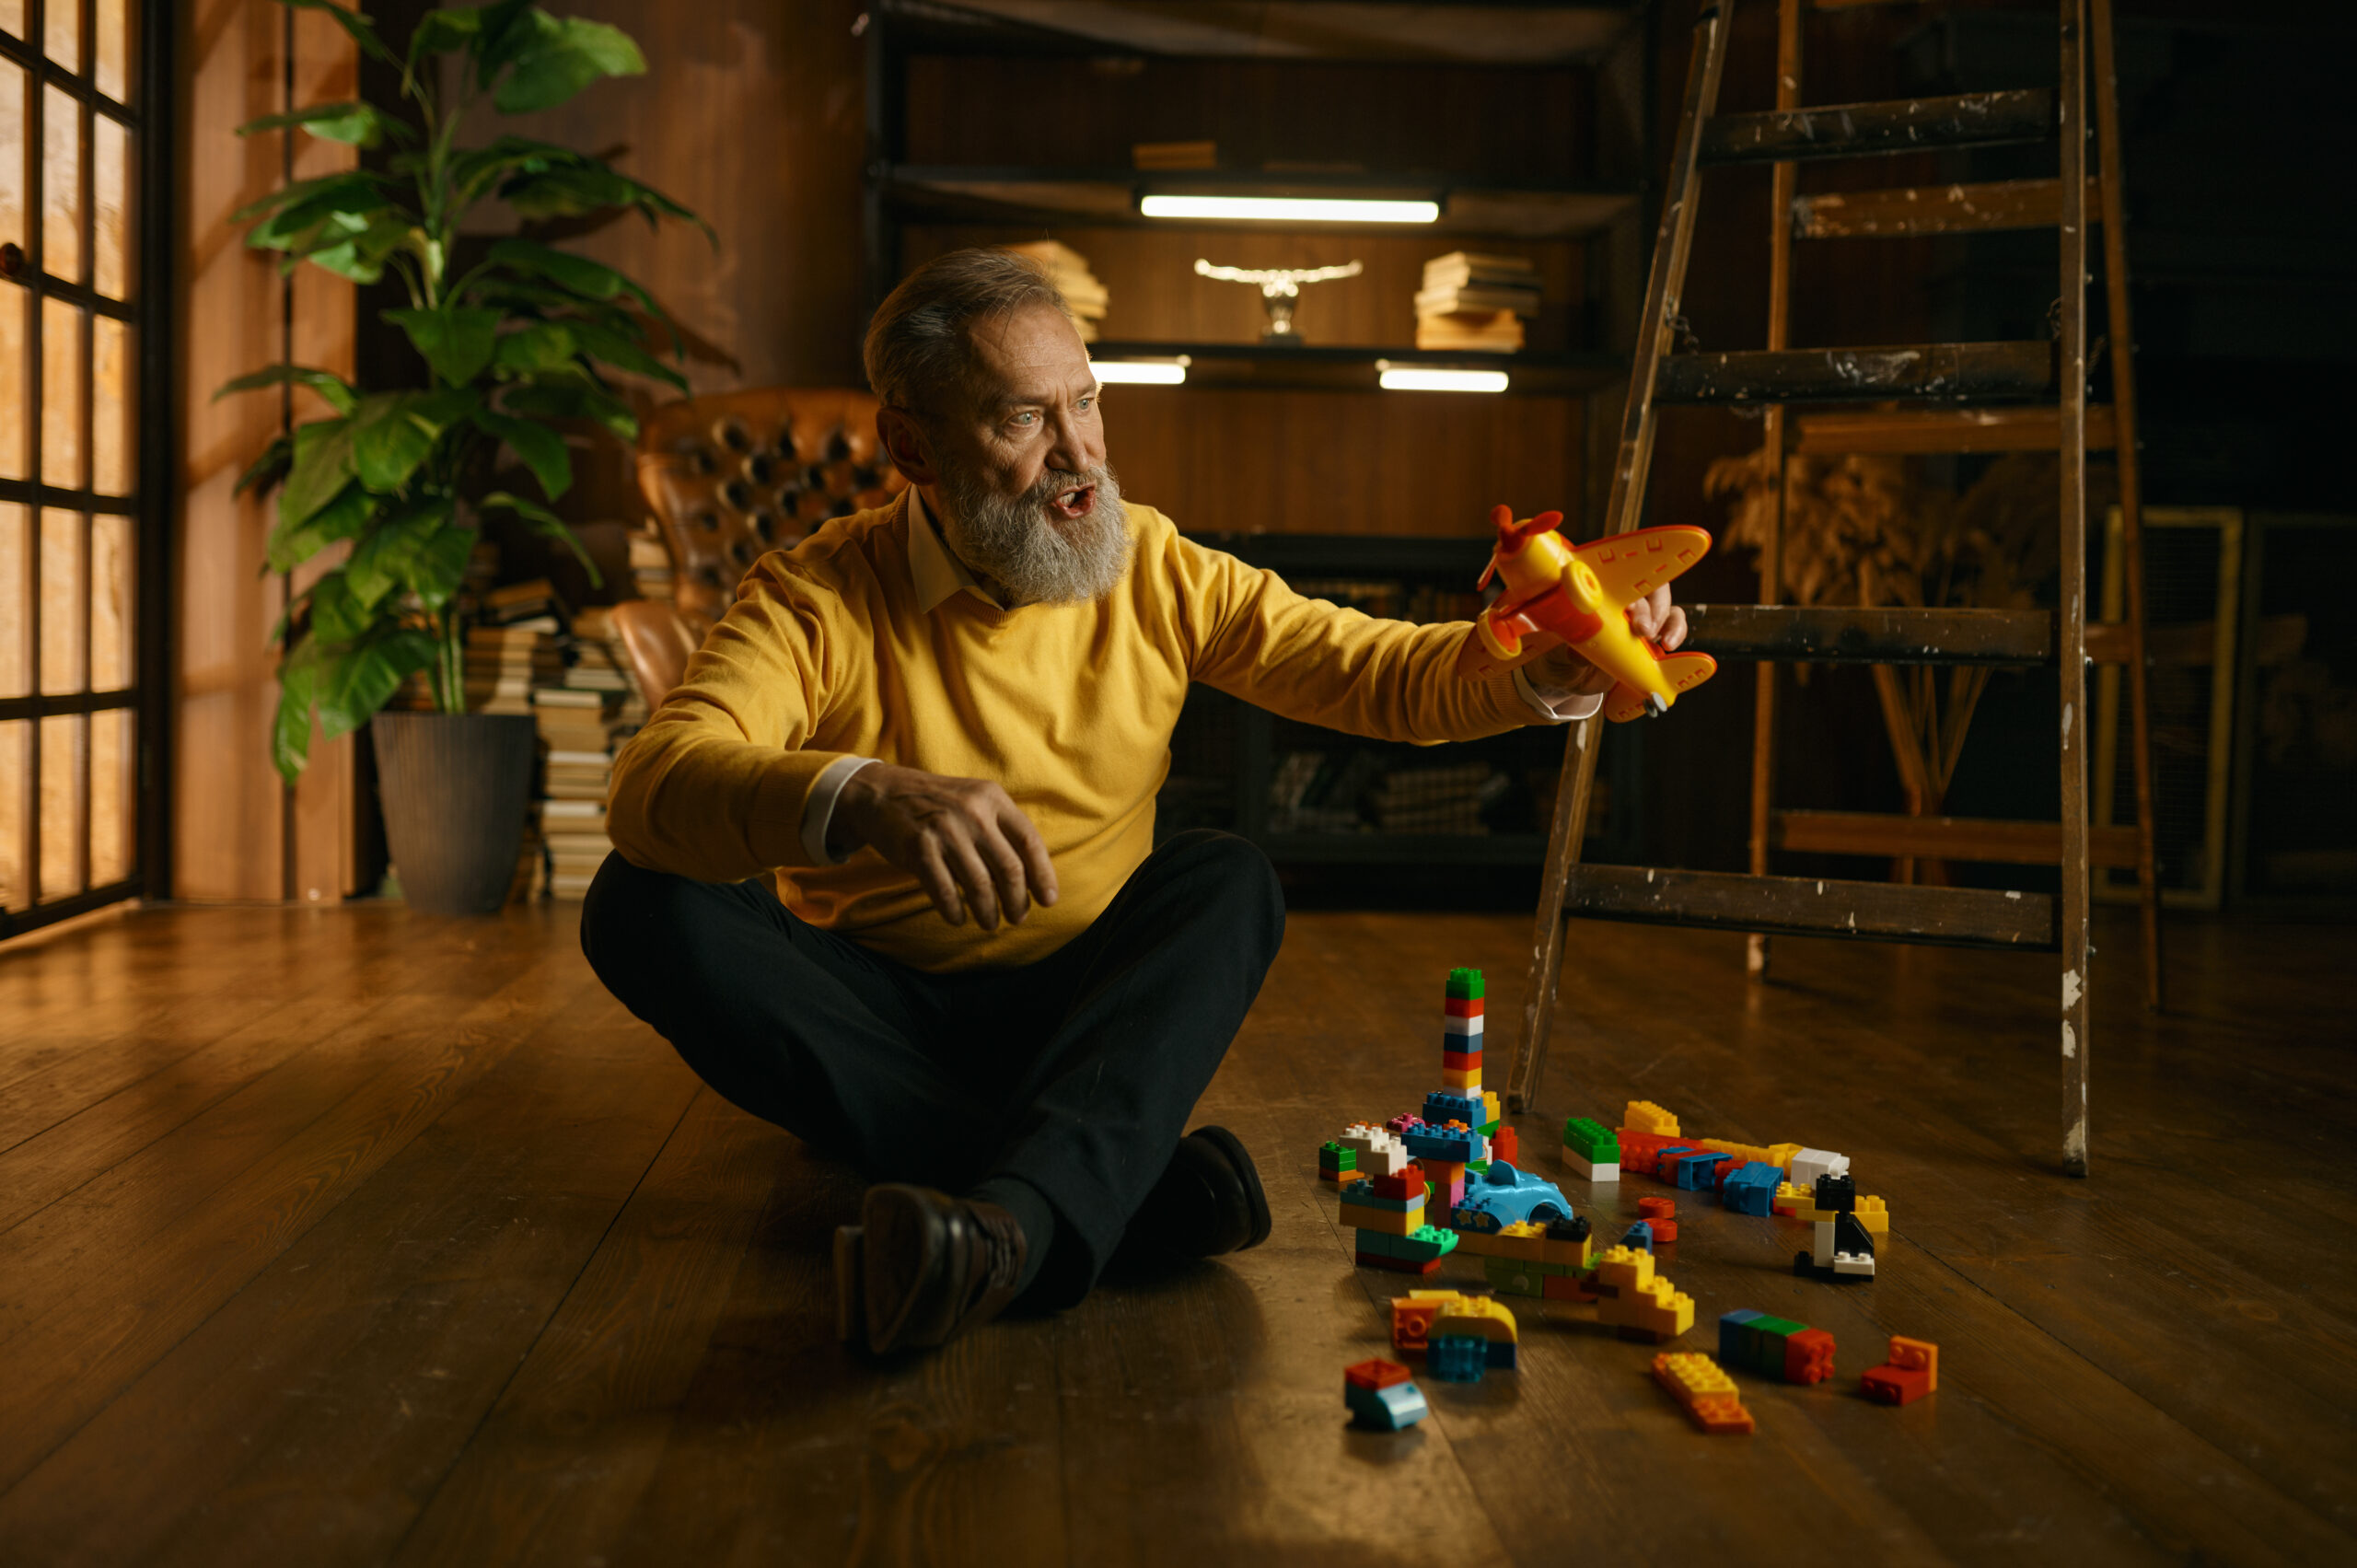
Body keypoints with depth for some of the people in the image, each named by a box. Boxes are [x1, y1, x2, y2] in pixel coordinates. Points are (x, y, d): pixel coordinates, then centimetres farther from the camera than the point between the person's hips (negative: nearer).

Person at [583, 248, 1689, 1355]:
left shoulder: (1154, 573, -3)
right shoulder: (817, 600, -14)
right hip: (872, 1013, -1)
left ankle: (1017, 1215, -48)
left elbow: (1375, 673, -3)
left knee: (1227, 881, -22)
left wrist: (1541, 676, -24)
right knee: (649, 905, -27)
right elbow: (654, 778, -31)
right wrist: (859, 797, -51)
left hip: (1074, 1006, 2)